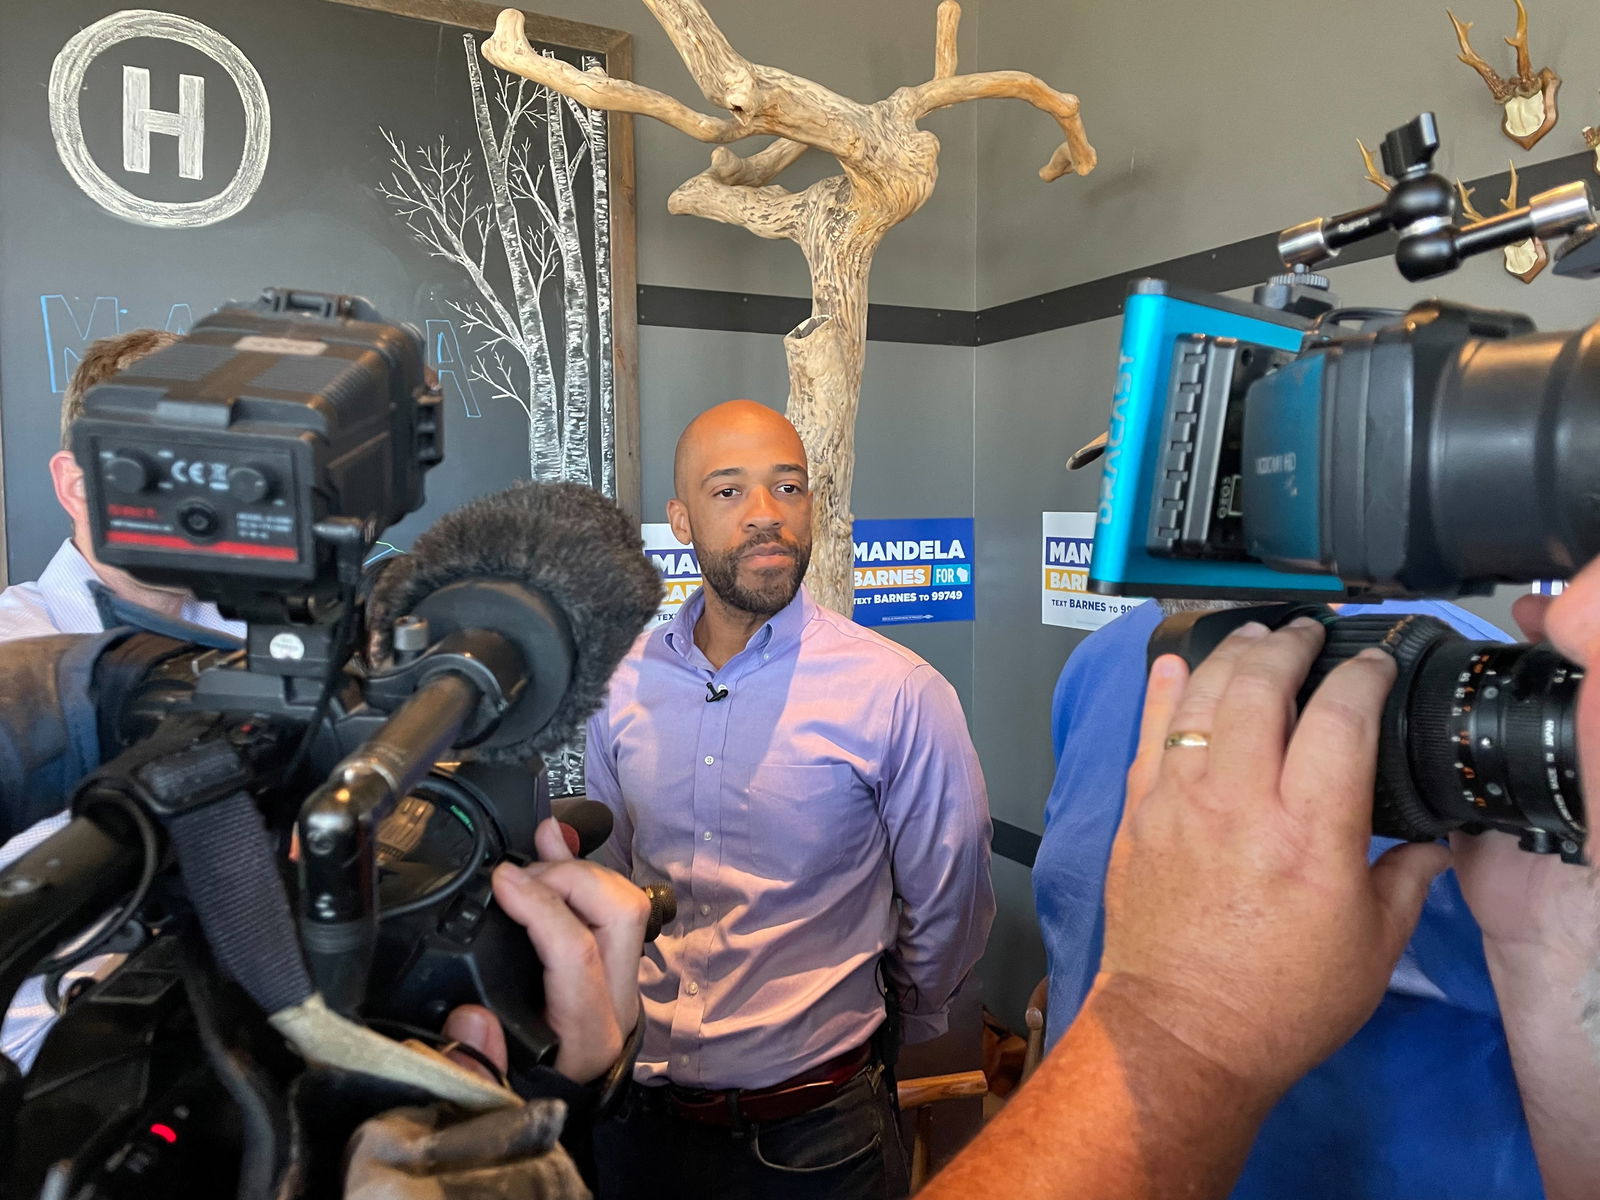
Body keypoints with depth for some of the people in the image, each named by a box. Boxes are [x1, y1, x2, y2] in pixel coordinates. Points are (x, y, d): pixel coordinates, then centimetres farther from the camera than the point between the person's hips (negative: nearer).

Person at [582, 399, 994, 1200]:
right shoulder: (624, 684, -4)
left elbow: (947, 909, -5)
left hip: (812, 1130, -3)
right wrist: (626, 1034, 12)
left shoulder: (898, 694, -17)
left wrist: (887, 1031, 7)